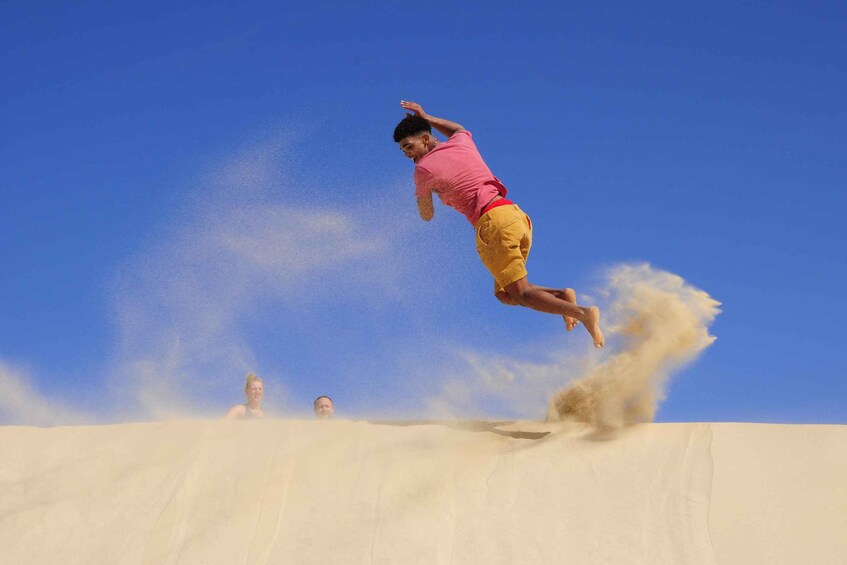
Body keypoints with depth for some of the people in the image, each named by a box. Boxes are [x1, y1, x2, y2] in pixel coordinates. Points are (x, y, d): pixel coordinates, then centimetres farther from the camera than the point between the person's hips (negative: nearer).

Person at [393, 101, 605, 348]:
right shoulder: (462, 142, 18)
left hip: (493, 223, -8)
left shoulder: (424, 169, 0)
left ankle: (582, 312, -24)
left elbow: (426, 216, 15)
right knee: (505, 294, 16)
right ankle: (561, 295, -3)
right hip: (518, 215, 8)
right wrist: (426, 118, 47)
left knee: (521, 294, -5)